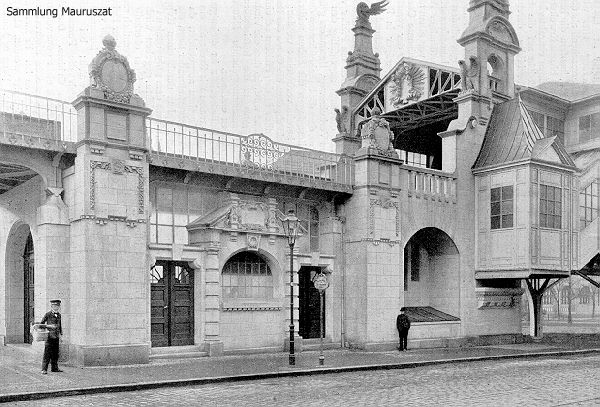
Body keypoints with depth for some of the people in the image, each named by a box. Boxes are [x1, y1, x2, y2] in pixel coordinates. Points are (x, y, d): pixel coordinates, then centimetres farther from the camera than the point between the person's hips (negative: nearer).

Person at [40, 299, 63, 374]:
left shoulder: (59, 315, 12)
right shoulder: (48, 314, -5)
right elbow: (42, 323, 2)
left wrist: (60, 334, 15)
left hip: (56, 337, 6)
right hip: (49, 336, -6)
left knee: (55, 353, 10)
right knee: (47, 353, -6)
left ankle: (54, 368, 19)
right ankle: (44, 369, -4)